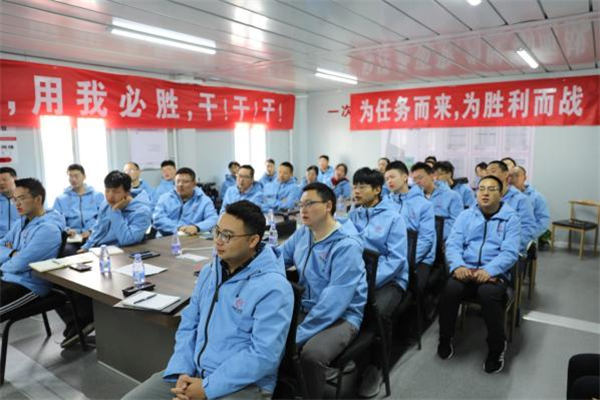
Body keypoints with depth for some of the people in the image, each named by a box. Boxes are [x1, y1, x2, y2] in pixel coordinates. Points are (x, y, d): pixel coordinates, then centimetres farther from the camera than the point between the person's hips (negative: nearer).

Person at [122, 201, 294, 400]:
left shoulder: (273, 288, -19)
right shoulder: (209, 271, 6)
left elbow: (263, 356, -22)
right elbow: (188, 324, 8)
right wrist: (181, 372, -6)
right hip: (193, 372, 6)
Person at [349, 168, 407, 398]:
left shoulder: (393, 218, -6)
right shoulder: (352, 216, 9)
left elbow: (396, 259, -12)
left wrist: (370, 282, -23)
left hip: (389, 279, -4)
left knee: (376, 311, -33)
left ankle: (375, 367, -6)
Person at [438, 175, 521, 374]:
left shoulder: (511, 218, 5)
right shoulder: (466, 215, 12)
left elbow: (510, 252, -7)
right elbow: (453, 244, 2)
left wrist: (488, 271, -25)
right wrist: (458, 266, -19)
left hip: (495, 273, -2)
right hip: (466, 269, 2)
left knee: (488, 293, -34)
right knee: (449, 289, -28)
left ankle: (496, 347, -9)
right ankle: (445, 338, -2)